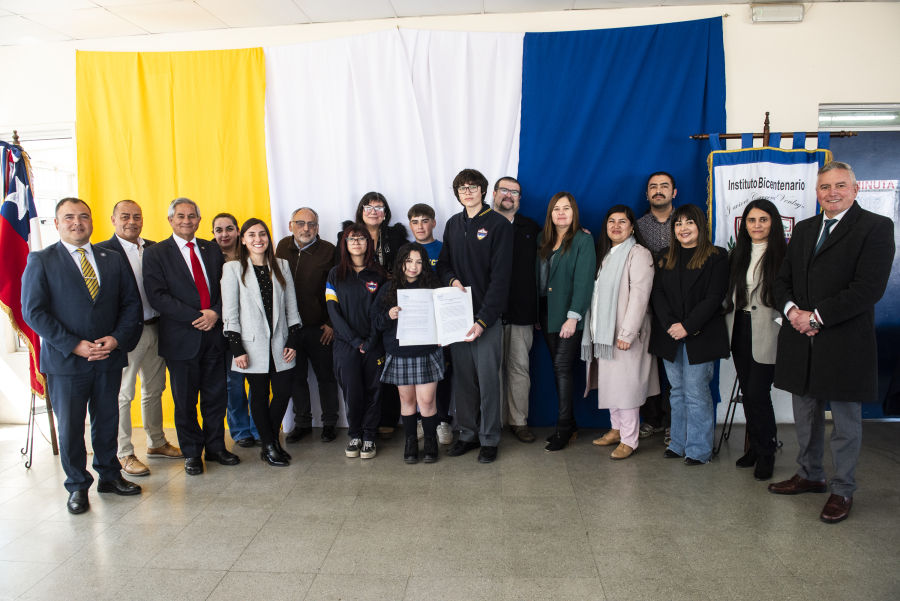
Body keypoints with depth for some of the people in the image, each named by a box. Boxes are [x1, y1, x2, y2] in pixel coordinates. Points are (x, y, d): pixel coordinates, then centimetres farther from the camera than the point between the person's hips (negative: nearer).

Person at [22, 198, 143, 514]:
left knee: (107, 420, 14)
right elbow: (33, 312, -8)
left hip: (109, 358, 3)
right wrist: (74, 345, -16)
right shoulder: (40, 260, -1)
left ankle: (109, 476, 31)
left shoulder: (112, 260, 9)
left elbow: (131, 303, 7)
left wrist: (116, 338, -9)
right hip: (65, 361, -3)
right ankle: (78, 486, 25)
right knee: (70, 426, 9)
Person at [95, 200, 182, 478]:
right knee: (123, 395, 5)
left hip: (155, 330, 6)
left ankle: (157, 443, 31)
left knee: (154, 390, 17)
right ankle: (124, 454, 17)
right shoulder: (103, 251, -8)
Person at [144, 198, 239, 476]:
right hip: (182, 338, -3)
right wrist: (196, 316, -17)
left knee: (216, 396, 10)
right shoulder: (156, 253, -1)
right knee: (185, 401, 8)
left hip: (214, 335, 3)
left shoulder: (212, 249, 11)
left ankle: (215, 447, 26)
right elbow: (157, 296, -11)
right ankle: (191, 453, 24)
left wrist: (215, 313, -10)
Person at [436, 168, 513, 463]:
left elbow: (500, 276, -11)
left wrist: (483, 319, -17)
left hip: (487, 316, -4)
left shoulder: (498, 224, -5)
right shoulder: (453, 224, 12)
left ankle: (489, 439, 15)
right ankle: (468, 434, 24)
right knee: (463, 378, 10)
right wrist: (452, 280, -6)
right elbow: (443, 264, 19)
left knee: (488, 379, 1)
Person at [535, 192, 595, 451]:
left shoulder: (583, 240, -5)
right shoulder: (542, 239, 13)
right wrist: (536, 311, 6)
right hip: (546, 312, 6)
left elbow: (583, 281, -12)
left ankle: (564, 429, 2)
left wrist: (573, 316, -18)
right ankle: (570, 425, 19)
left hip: (568, 314, -6)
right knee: (559, 368, 9)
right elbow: (537, 276, 12)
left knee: (562, 367, -8)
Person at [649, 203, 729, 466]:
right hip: (670, 336, 4)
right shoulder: (665, 257, 11)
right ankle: (678, 444, 22)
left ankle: (698, 449, 11)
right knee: (678, 392, 12)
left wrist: (687, 326, -16)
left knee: (696, 393, -1)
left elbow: (714, 297, -9)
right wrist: (670, 324, -11)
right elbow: (657, 294, 3)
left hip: (700, 337, -4)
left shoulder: (716, 257, -1)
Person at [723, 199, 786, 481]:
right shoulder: (737, 254, 11)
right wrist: (728, 321, 10)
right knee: (747, 393, 12)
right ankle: (754, 448, 27)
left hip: (766, 336, -6)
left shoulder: (783, 254, -7)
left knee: (758, 394, -5)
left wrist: (784, 323, -16)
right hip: (740, 331, 6)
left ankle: (766, 454, 13)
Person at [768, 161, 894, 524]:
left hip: (844, 343, -6)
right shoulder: (803, 229, 13)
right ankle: (810, 475, 35)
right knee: (806, 417, 18)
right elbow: (782, 279, 12)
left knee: (846, 421, 7)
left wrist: (816, 316, -19)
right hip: (801, 340, 6)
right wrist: (791, 310, -8)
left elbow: (869, 287, -17)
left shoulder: (875, 227, -7)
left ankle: (843, 490, 23)